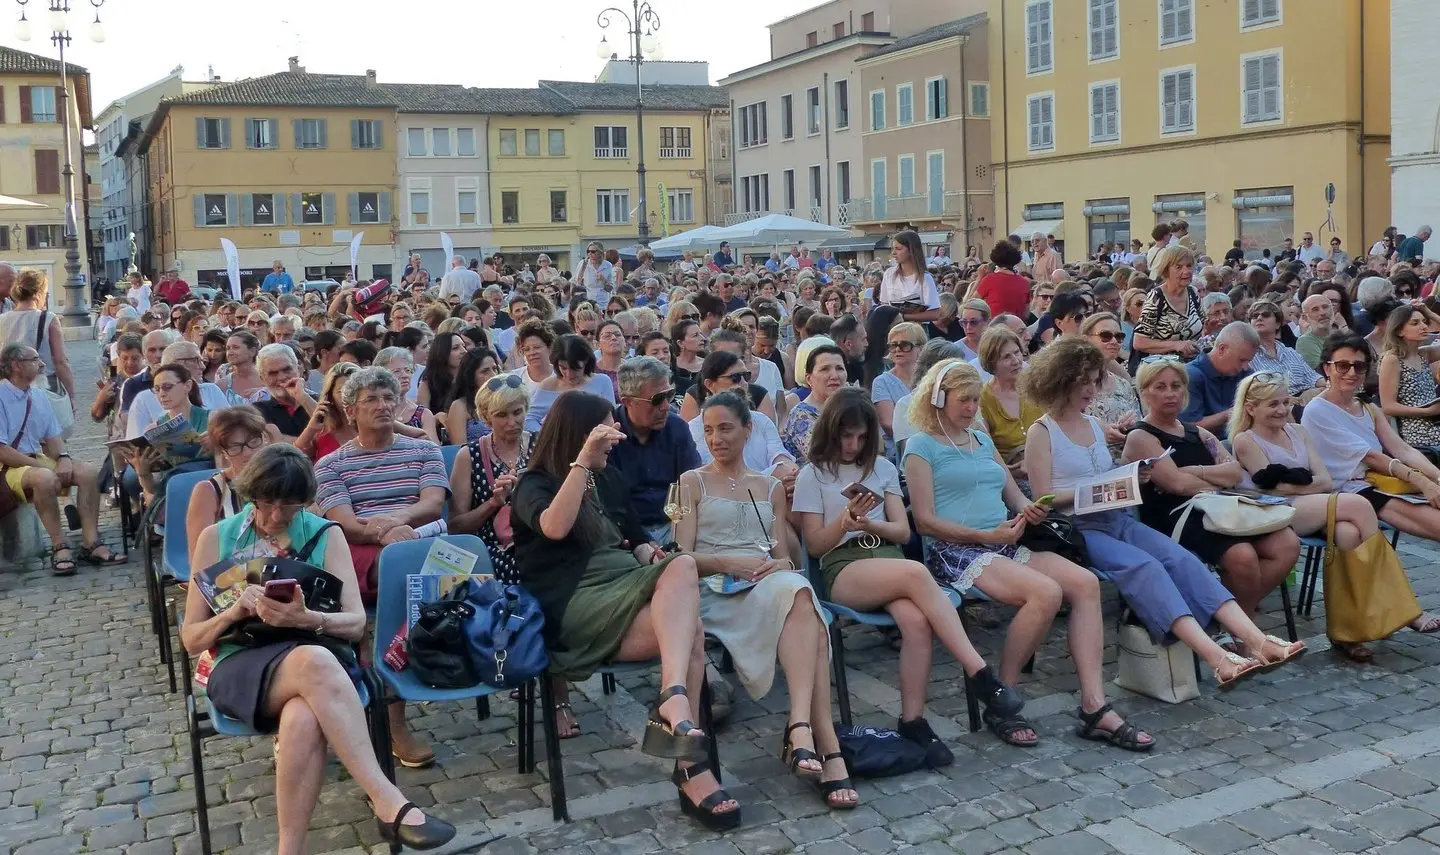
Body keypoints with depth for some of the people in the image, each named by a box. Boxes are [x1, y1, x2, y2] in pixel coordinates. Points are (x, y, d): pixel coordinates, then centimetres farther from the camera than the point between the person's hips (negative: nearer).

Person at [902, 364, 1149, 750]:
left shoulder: (983, 441, 23)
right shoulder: (922, 446, 0)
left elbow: (1015, 494, 22)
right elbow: (925, 521, -8)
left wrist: (1028, 509, -3)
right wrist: (987, 535, -16)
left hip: (1005, 545, 7)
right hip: (955, 551, -7)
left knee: (1085, 583, -16)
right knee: (1046, 593, -30)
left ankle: (1094, 707, -18)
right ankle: (1000, 702, -15)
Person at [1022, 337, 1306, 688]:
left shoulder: (1095, 426, 19)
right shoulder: (1041, 433, -1)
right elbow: (1044, 500, -8)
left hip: (1116, 519, 6)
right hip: (1076, 528, -6)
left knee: (1179, 558, -20)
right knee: (1142, 566, -31)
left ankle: (1255, 639, -33)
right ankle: (1214, 656, -43)